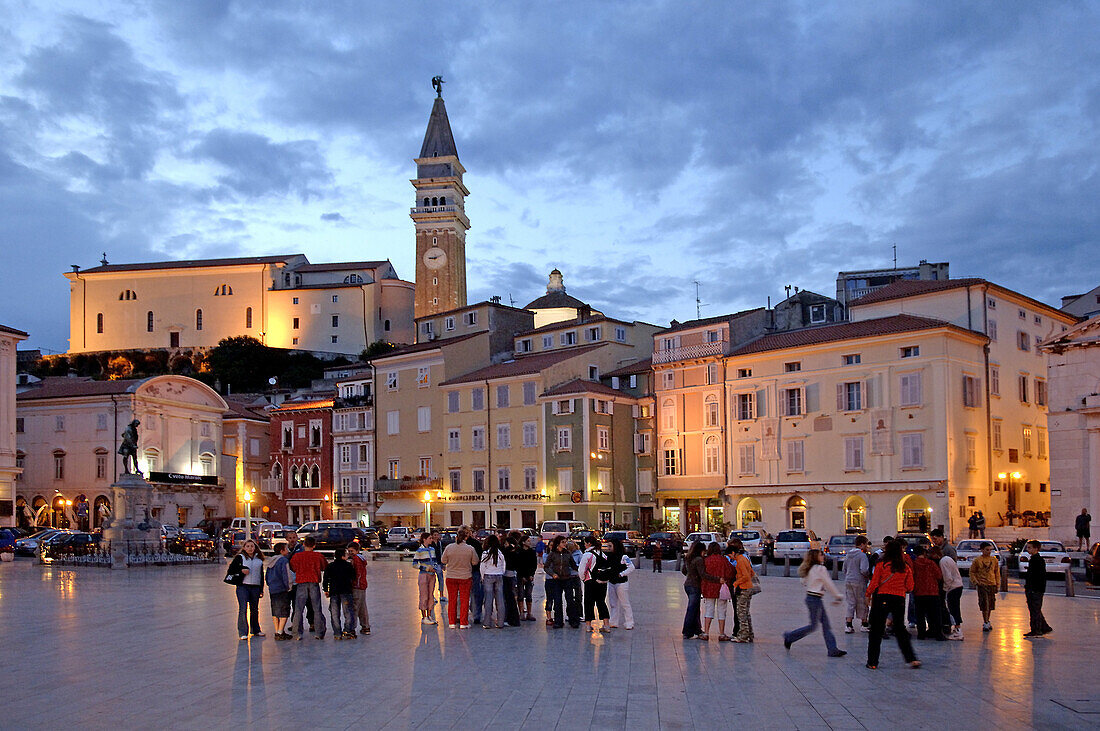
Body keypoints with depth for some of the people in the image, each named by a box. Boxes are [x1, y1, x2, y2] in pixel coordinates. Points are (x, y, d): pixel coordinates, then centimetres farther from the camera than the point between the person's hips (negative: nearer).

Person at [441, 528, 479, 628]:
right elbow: (475, 562, 0)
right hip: (465, 577, -1)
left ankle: (452, 622, 13)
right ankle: (463, 623, 7)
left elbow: (444, 561, 3)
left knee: (452, 599, 10)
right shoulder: (470, 549, -9)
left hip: (451, 577, 1)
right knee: (464, 600, 6)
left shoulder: (449, 548, -6)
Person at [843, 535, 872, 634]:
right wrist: (869, 576, -3)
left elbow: (844, 569, 17)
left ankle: (848, 625, 1)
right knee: (862, 603, 8)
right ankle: (864, 624, 20)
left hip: (848, 581, 6)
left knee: (851, 604, 9)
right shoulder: (862, 555, -12)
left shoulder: (848, 555, 12)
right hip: (859, 582, -6)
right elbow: (864, 570, -21)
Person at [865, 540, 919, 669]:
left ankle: (872, 662, 6)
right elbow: (909, 587, 5)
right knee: (900, 630, 15)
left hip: (882, 597, -2)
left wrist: (868, 595, 12)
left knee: (876, 631, 5)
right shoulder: (906, 568, 2)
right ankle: (912, 659, 6)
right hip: (899, 599, 3)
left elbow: (874, 583, -4)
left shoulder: (880, 565, -5)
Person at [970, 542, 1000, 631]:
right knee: (985, 605, -8)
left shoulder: (994, 560, 6)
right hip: (982, 585, -4)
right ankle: (985, 623, -3)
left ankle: (987, 621, 27)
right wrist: (975, 582, -8)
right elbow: (972, 572, 3)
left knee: (990, 605, 12)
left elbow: (997, 573, 14)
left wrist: (997, 584, 11)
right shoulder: (977, 560, -5)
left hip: (992, 584, 4)